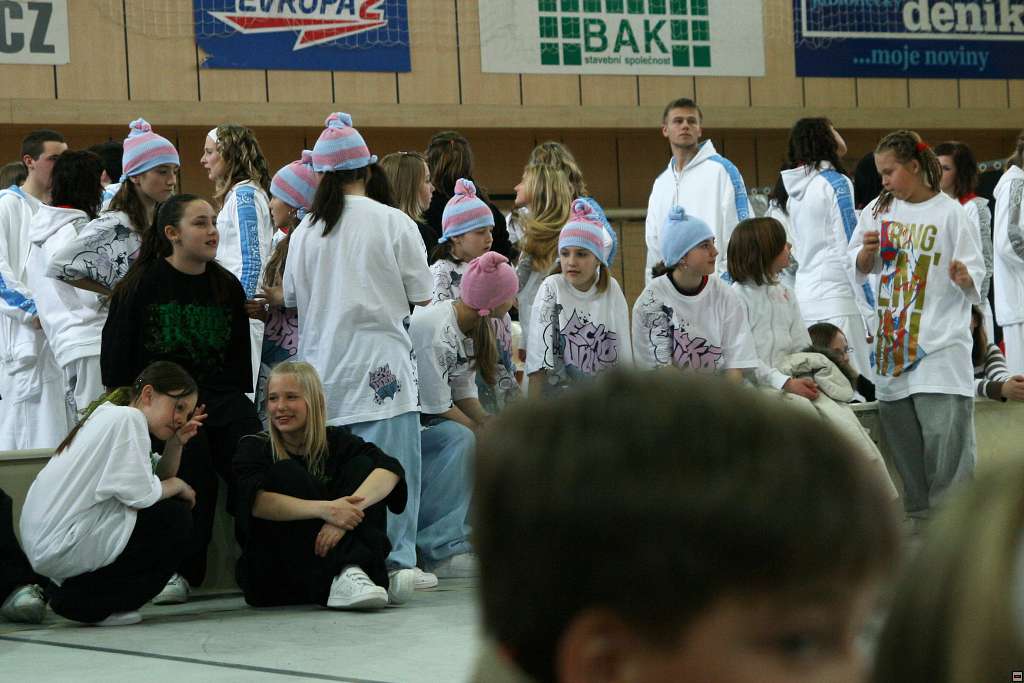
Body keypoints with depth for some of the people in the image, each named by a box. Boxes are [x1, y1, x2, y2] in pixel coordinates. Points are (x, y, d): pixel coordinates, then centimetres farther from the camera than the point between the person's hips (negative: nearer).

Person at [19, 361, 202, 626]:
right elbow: (140, 494, -19)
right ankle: (86, 599, -3)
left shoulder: (109, 416, 19)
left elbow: (158, 479, 16)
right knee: (175, 518, -5)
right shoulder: (128, 418, -12)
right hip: (64, 545, -10)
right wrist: (178, 485, -1)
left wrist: (177, 442, 4)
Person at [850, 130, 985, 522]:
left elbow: (975, 276, -5)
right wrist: (867, 251, -4)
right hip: (891, 338, 5)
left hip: (941, 341, -5)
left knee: (946, 431, -11)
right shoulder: (878, 211, 11)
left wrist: (964, 277, -27)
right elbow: (859, 269, 17)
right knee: (900, 431, 7)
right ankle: (918, 517, 16)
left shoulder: (949, 213, -5)